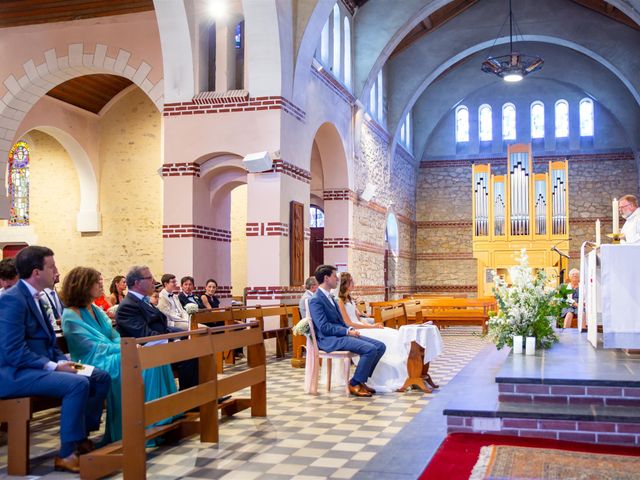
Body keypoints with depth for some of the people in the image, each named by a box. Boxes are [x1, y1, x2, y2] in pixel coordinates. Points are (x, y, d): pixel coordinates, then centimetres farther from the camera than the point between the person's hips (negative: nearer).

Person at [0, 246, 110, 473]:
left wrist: (63, 361, 1)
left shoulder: (35, 297, 13)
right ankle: (67, 454, -20)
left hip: (40, 367, 10)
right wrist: (53, 366, -23)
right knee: (78, 384, -29)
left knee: (101, 377, 3)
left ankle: (82, 437, 8)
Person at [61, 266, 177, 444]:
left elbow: (115, 336, 13)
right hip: (93, 363, -7)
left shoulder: (96, 310, 18)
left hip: (113, 356, 7)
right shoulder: (70, 315, -7)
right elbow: (93, 347, -15)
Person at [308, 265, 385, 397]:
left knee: (380, 346, -2)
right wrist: (347, 331, -17)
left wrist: (350, 329, 3)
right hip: (330, 339, -10)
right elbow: (324, 327, -19)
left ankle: (360, 380, 5)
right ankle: (355, 384, -10)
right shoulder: (316, 300, -12)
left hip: (341, 335, 10)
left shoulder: (329, 297, 19)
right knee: (370, 349, -25)